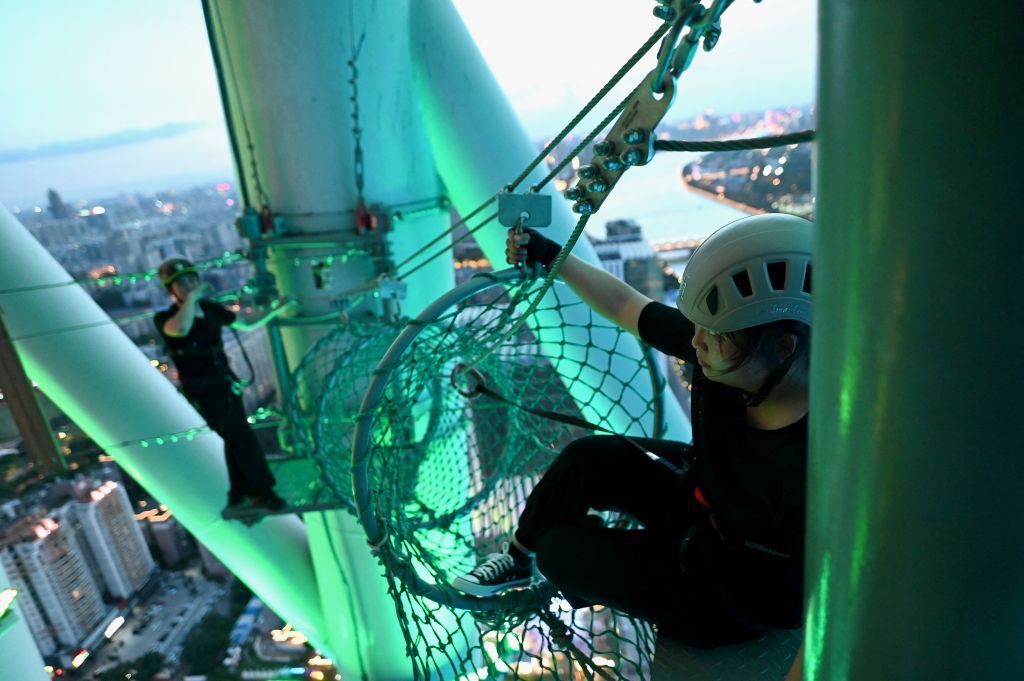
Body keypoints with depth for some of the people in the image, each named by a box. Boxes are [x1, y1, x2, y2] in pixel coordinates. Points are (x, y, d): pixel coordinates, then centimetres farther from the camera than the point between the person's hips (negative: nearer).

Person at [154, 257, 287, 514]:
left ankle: (238, 492, 33)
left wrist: (275, 310, 7)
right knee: (243, 439, -8)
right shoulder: (165, 319, -16)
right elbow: (180, 329, -42)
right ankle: (263, 492, 8)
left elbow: (247, 325, 14)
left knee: (235, 440, 15)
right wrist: (191, 297, -31)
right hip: (204, 392, -6)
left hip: (226, 384, 6)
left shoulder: (211, 308, 1)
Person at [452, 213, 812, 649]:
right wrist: (551, 256, -5)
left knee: (561, 550, -6)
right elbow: (624, 304, -10)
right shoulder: (729, 346, -22)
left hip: (729, 596, -5)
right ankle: (519, 558, 20)